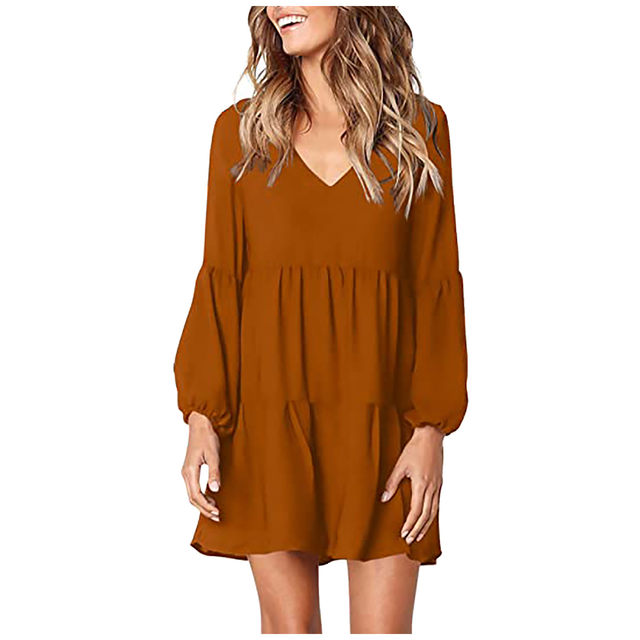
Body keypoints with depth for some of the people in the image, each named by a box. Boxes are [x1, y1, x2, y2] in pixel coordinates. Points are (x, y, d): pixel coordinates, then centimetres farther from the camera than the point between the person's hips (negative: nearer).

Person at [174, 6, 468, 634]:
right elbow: (219, 280, 5)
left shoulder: (420, 128, 5)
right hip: (270, 421, 1)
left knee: (384, 625, 1)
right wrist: (202, 416, -4)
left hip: (381, 423, 0)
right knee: (288, 622, 5)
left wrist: (431, 428, -5)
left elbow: (437, 285, 2)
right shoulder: (241, 129, 6)